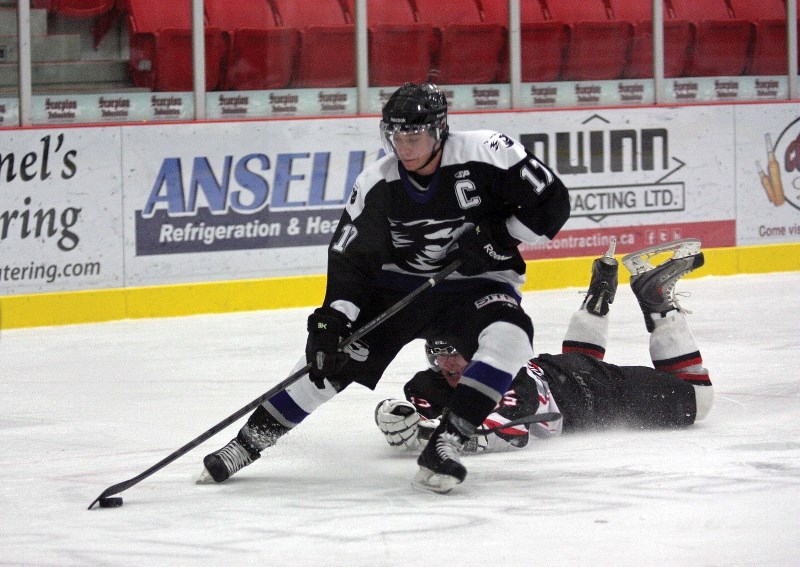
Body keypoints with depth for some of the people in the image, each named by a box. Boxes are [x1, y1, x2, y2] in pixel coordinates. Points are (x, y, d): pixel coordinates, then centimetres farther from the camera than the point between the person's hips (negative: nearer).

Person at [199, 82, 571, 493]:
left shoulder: (487, 155, -20)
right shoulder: (376, 184, -11)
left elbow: (552, 202, -14)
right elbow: (350, 258, -7)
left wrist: (498, 236, -23)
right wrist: (334, 317, -20)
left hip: (475, 284, -2)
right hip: (400, 284, 2)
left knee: (508, 337, -33)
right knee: (330, 355, -9)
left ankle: (445, 443, -30)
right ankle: (252, 438, 6)